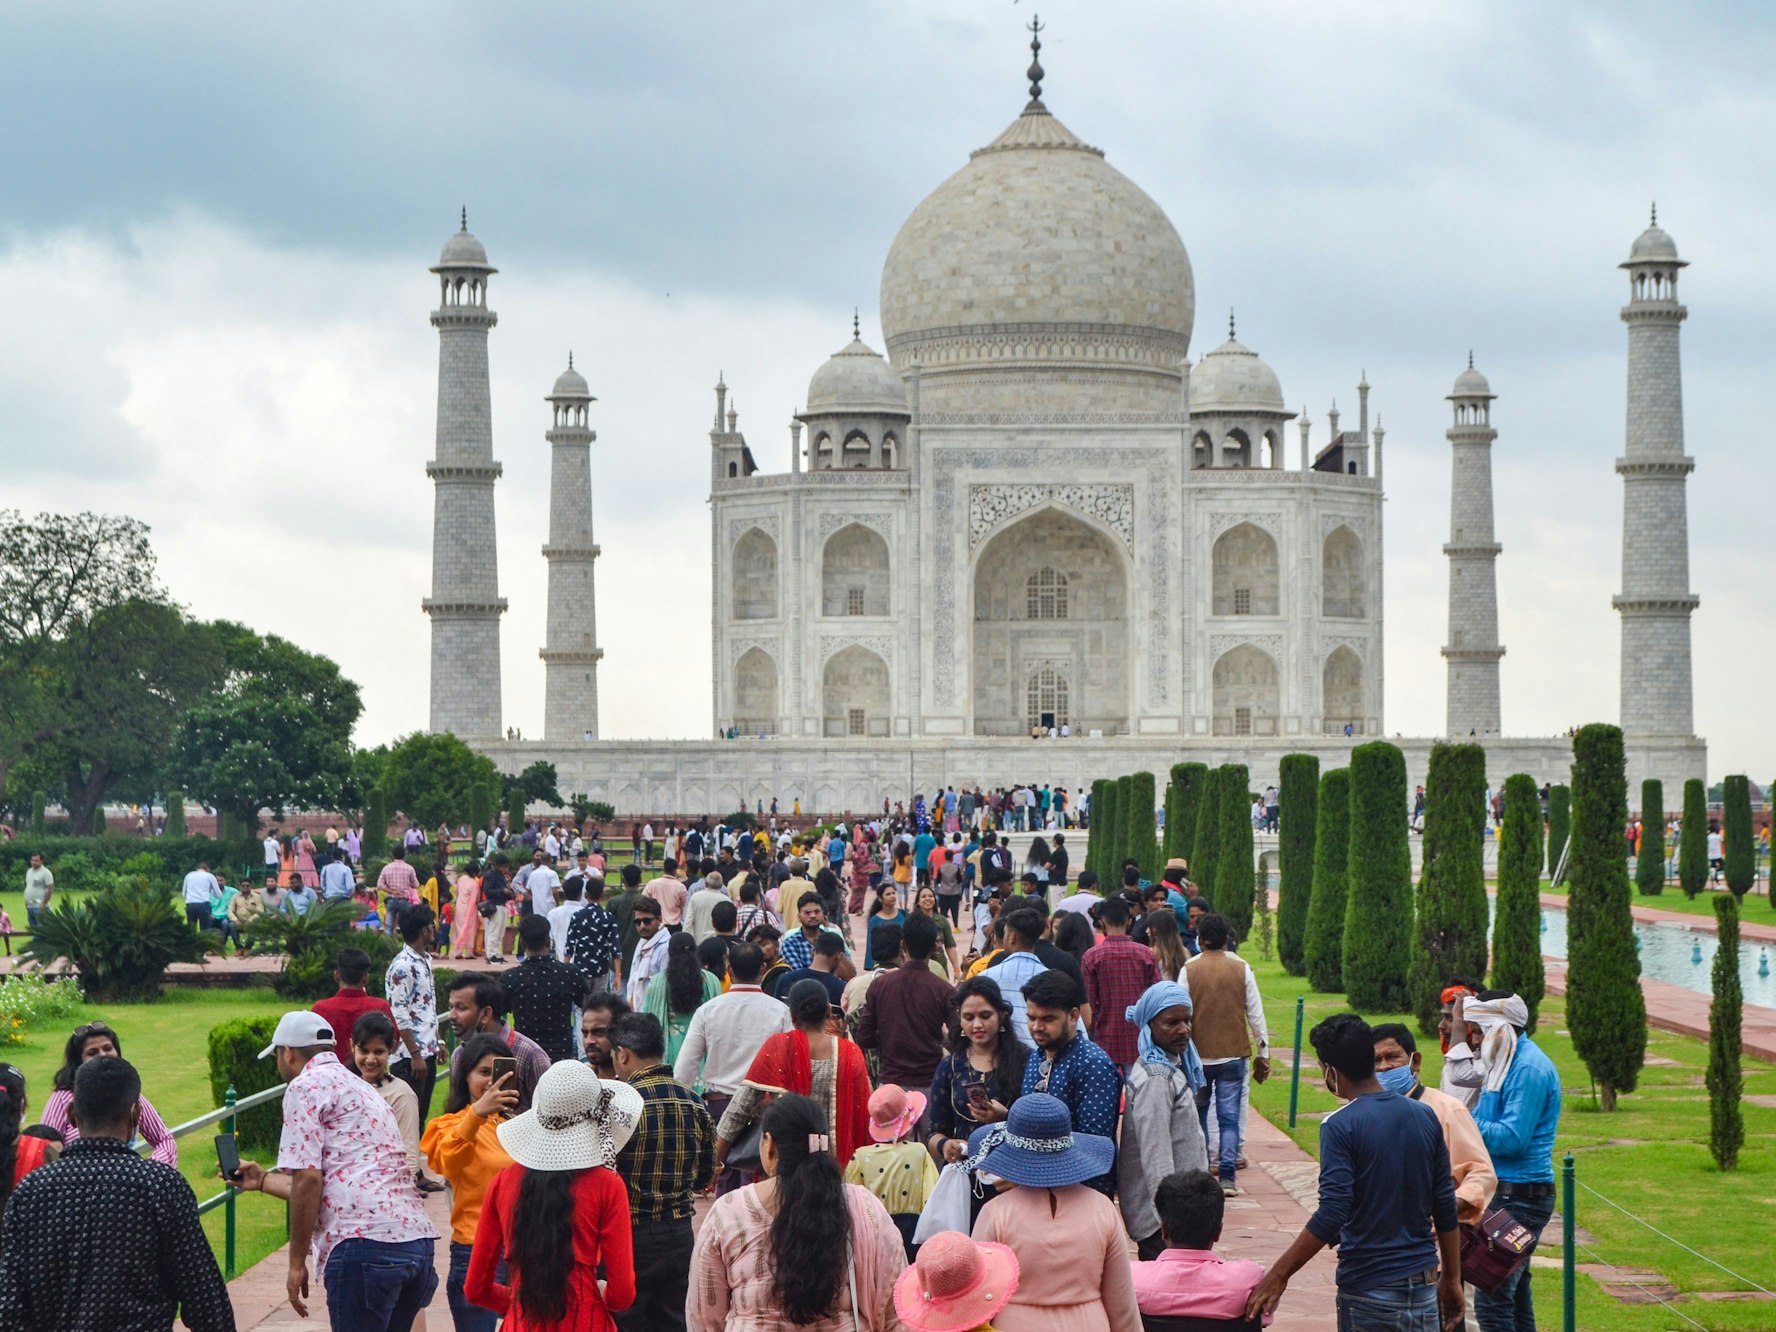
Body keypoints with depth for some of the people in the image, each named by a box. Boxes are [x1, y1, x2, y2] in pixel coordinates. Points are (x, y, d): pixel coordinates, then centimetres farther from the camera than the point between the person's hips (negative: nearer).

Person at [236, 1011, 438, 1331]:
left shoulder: (307, 1086, 2)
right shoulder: (359, 1087, 30)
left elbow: (308, 1179, -9)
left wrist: (296, 1263, -3)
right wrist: (263, 1180, 47)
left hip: (366, 1242, -9)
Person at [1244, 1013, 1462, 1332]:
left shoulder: (1340, 1126, -14)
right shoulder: (1424, 1118, 4)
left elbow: (1331, 1217, -20)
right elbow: (1446, 1209, 7)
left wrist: (1278, 1276, -16)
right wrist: (1452, 1279, 16)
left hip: (1368, 1294, -5)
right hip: (1423, 1290, 5)